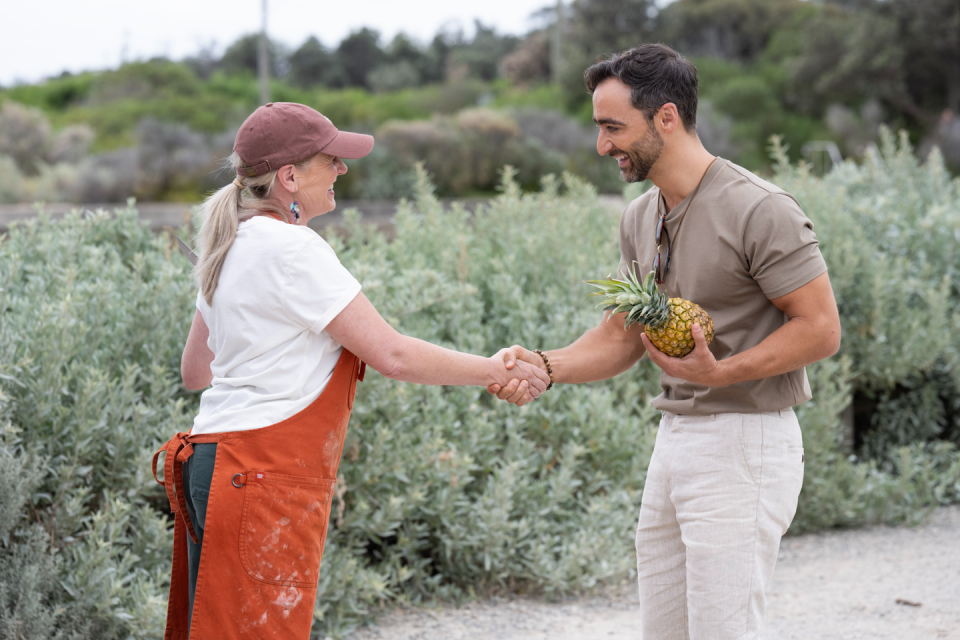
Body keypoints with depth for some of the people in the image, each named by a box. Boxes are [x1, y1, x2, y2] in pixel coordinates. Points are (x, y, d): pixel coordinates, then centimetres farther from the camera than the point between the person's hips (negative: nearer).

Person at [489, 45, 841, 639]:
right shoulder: (640, 218, 11)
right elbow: (622, 336, 15)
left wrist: (721, 372, -23)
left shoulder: (759, 210, -15)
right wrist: (544, 365, -2)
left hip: (745, 443, -8)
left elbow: (821, 328, -14)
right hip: (674, 436, 8)